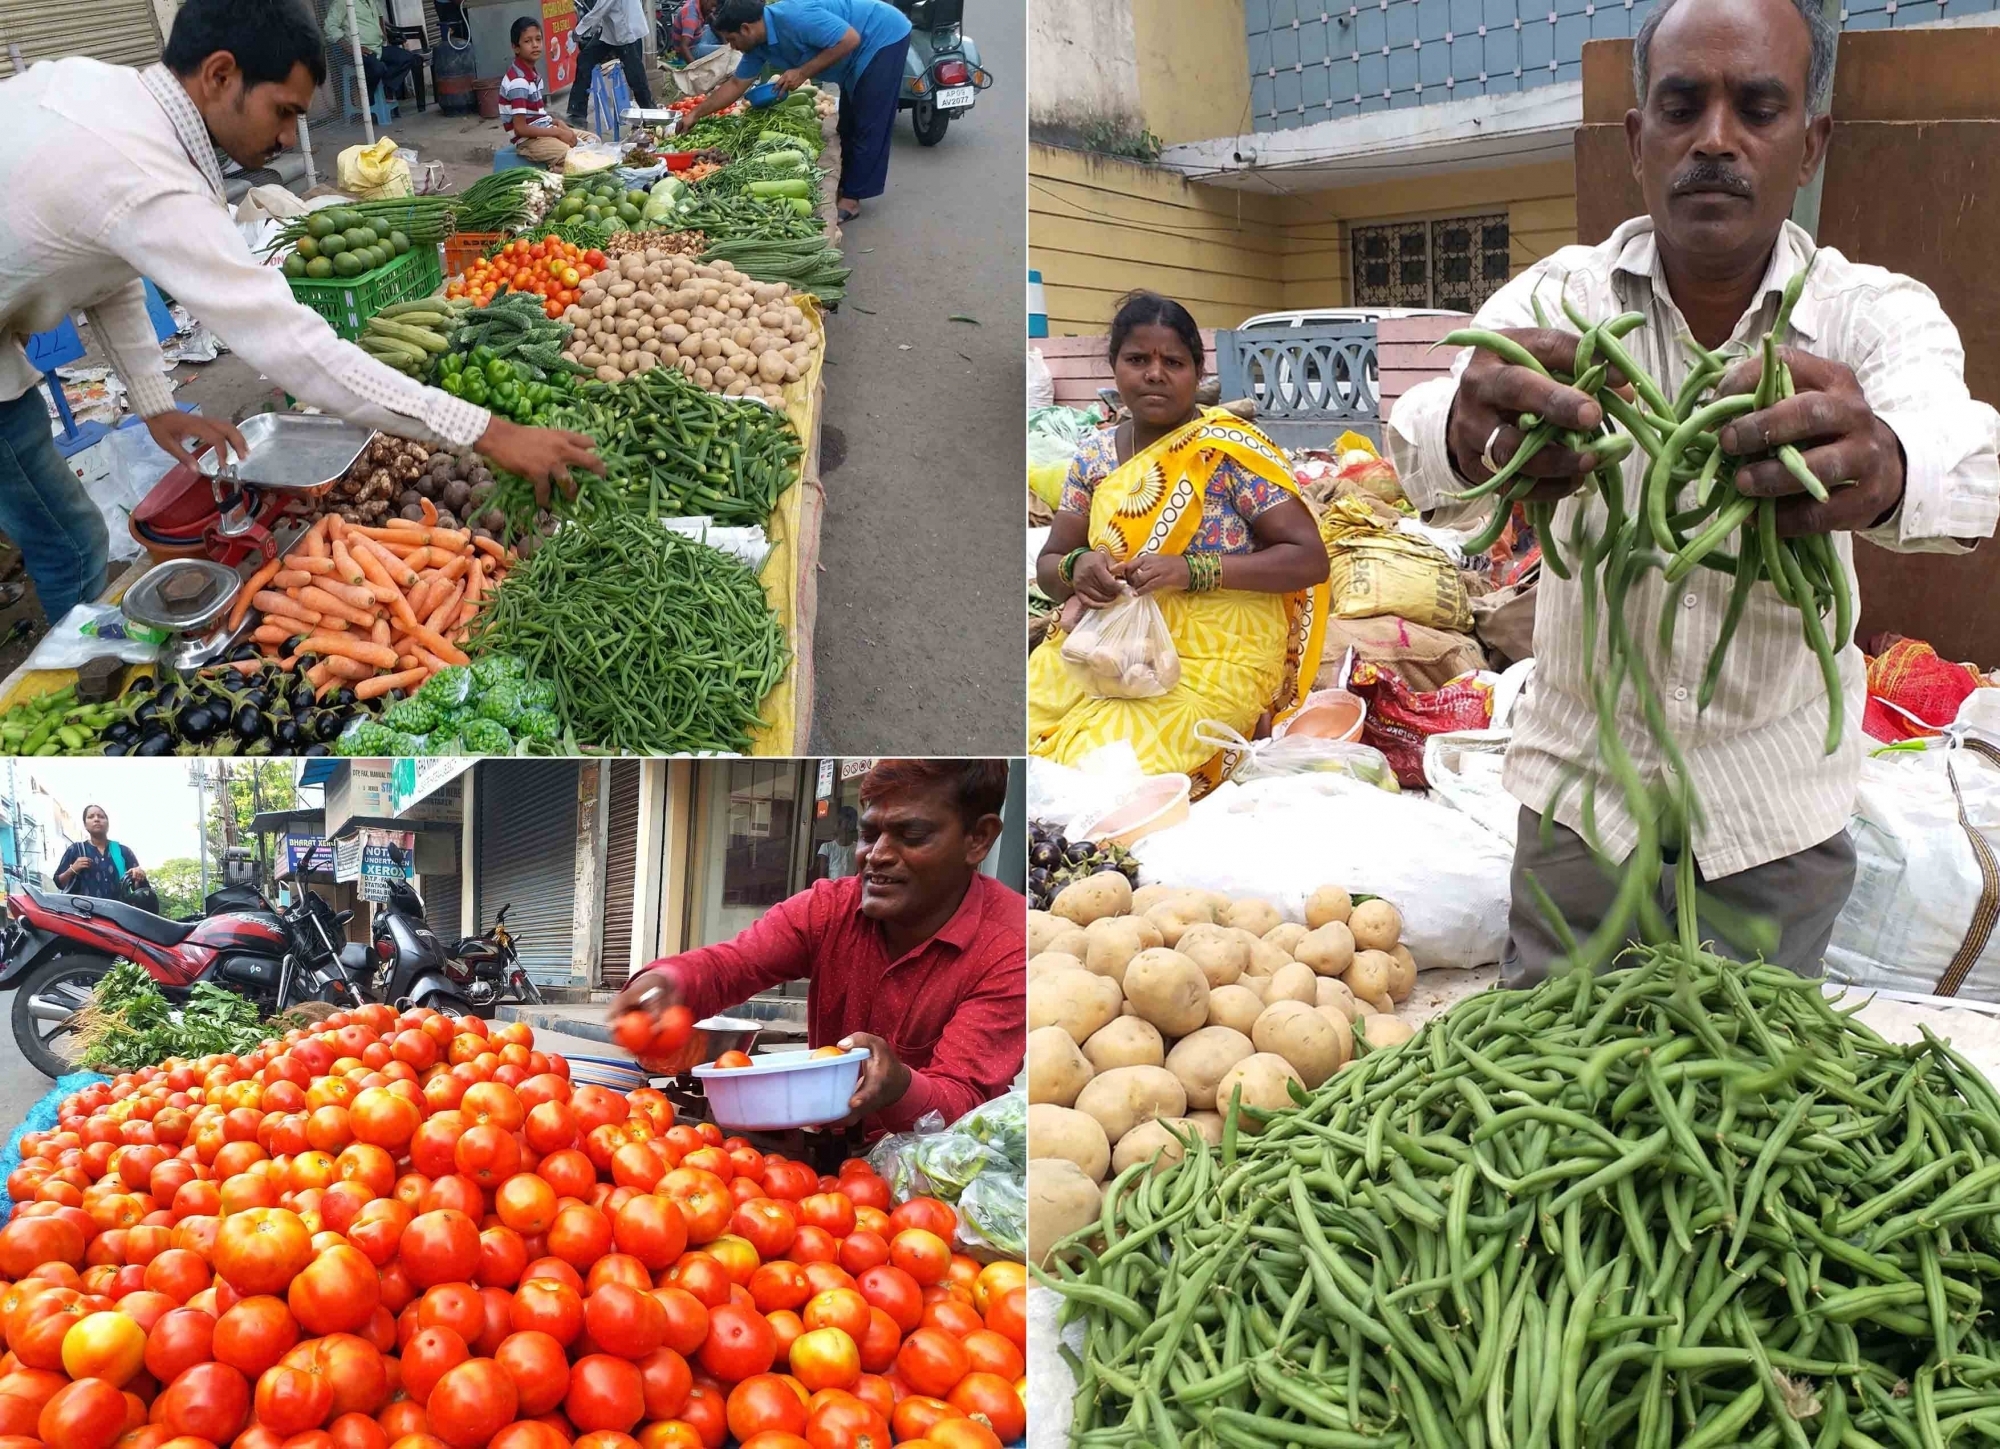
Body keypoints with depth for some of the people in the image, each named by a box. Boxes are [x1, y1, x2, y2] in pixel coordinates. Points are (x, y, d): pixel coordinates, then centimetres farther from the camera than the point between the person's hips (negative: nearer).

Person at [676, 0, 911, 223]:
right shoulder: (759, 45, -2)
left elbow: (850, 39, -30)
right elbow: (736, 85, 9)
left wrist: (802, 73, -26)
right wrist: (695, 114, 7)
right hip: (859, 57, 10)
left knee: (868, 125, -6)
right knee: (849, 124, 15)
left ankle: (852, 197, -2)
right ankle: (845, 185, 26)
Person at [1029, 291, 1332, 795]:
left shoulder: (1231, 449, -8)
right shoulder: (1094, 455, 7)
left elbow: (1310, 559, -11)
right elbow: (1047, 566, 11)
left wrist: (1191, 571, -23)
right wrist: (1078, 567, -15)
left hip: (1212, 659, -5)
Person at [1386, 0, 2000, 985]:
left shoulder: (1875, 312, -9)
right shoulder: (1559, 296, -9)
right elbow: (1417, 442, -29)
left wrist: (1885, 465, -56)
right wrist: (1468, 435, -54)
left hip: (1778, 815, 0)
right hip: (1583, 783, 0)